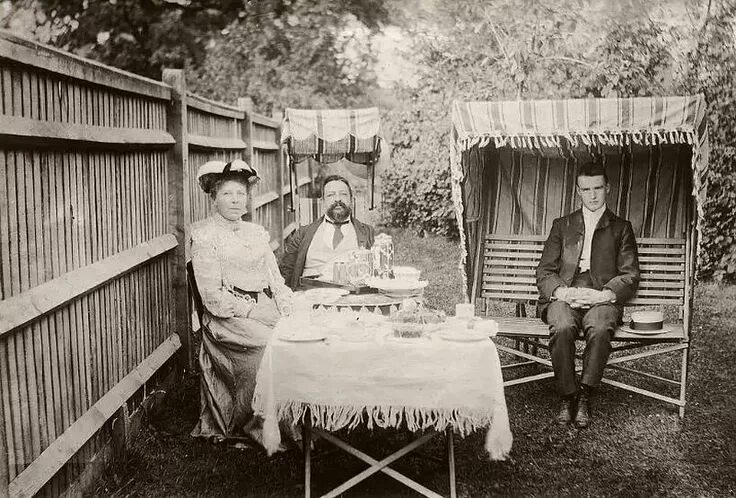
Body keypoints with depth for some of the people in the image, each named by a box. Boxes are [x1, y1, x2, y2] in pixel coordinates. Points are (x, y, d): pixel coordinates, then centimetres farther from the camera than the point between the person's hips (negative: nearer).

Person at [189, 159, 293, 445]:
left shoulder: (256, 233, 19)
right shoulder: (204, 236, -1)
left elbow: (276, 279, 15)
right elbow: (212, 296, -9)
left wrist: (287, 311, -2)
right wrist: (253, 312, -15)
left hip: (266, 310, 5)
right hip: (228, 317, -5)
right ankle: (261, 429, -12)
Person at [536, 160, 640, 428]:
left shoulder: (621, 228, 19)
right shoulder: (561, 225, 21)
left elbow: (630, 276, 8)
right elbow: (543, 272, 12)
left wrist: (604, 295, -12)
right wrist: (561, 291, -10)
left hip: (601, 298, -1)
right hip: (564, 296, 1)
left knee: (600, 329, -35)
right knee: (562, 328, -33)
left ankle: (584, 396, -22)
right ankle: (567, 396, -19)